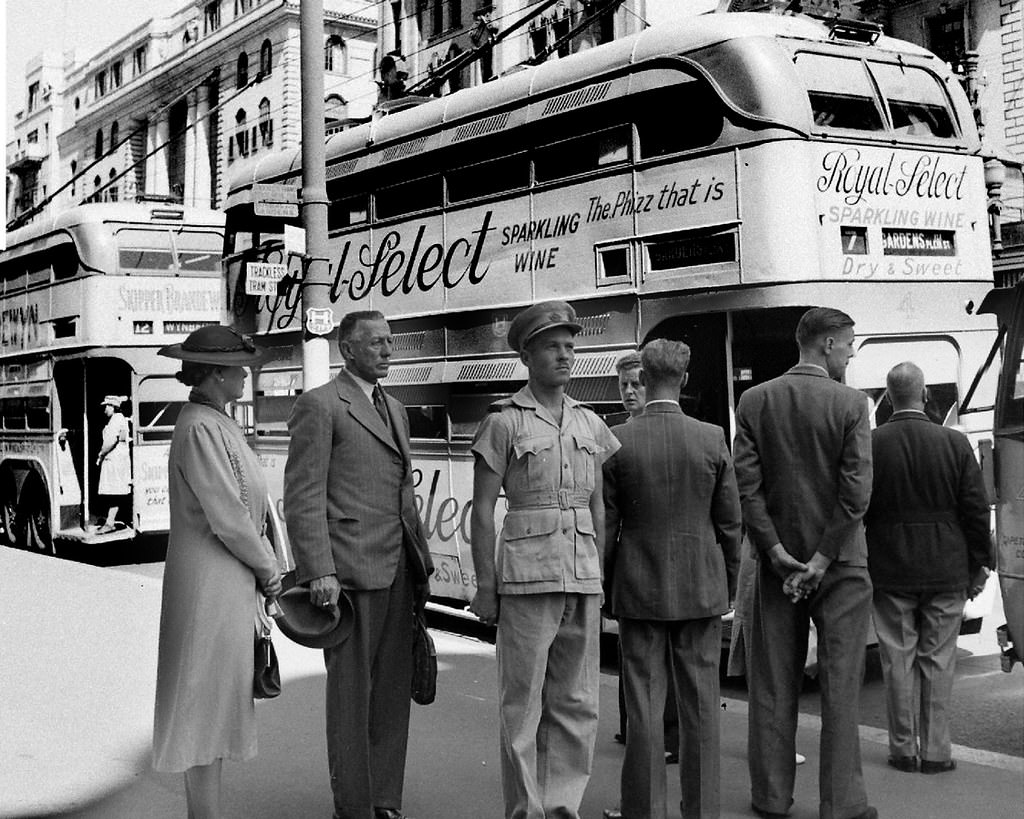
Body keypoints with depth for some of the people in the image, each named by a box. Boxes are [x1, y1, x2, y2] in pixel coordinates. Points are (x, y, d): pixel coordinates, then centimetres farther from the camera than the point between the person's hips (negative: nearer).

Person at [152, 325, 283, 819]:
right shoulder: (201, 428, -17)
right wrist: (270, 572, -8)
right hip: (212, 587, -10)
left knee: (215, 705, 15)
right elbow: (228, 517, -20)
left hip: (229, 583, 10)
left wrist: (259, 573, 10)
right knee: (207, 707, -2)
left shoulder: (214, 424, 14)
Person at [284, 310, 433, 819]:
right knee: (351, 691, 0)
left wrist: (422, 557, 17)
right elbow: (303, 497, -10)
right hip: (351, 570, -7)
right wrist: (319, 571, -18)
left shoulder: (394, 409, 20)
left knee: (393, 690, 10)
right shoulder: (319, 405, -4)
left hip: (398, 572, 7)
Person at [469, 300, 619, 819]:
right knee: (523, 702, -1)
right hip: (527, 575, -5)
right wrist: (485, 586, -6)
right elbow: (482, 510, -2)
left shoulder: (590, 424, 13)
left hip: (584, 576, 5)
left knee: (577, 700, 9)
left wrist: (603, 574, 12)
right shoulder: (503, 422, -1)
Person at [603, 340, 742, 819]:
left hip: (639, 590, -1)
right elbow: (730, 523, 1)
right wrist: (727, 585, 13)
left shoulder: (618, 441, -8)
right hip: (701, 589, 1)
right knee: (700, 706, 10)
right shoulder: (713, 439, -5)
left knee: (644, 707, 5)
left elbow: (605, 524, -3)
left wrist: (607, 587, 9)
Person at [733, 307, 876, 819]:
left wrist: (778, 553, -4)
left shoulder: (755, 401, 1)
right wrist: (822, 559, -10)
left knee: (773, 686, 10)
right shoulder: (850, 403, -8)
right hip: (841, 564, -3)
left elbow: (746, 485, -5)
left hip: (777, 561, 3)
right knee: (840, 686, 4)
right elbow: (856, 492, -14)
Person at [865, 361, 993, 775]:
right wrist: (979, 565, 8)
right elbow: (976, 510, -2)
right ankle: (935, 751, 13)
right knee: (937, 660, 8)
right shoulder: (955, 443, -6)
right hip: (946, 569, 1)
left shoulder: (870, 444, -8)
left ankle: (903, 748, 14)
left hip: (889, 570, 0)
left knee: (897, 660, 8)